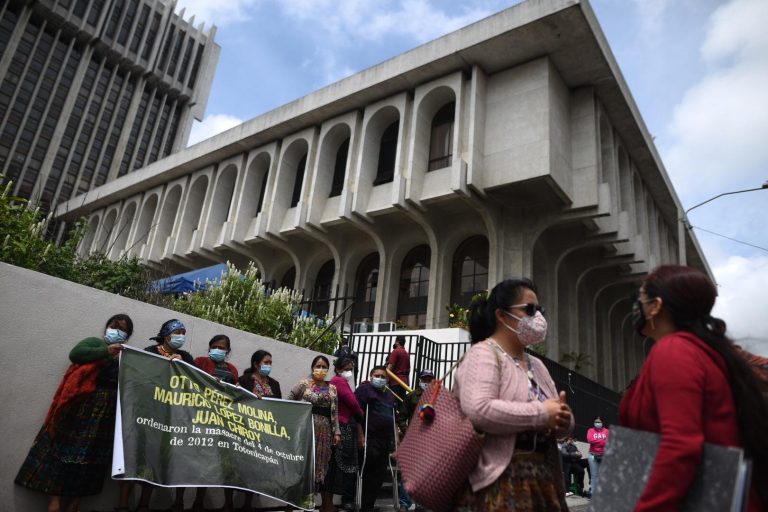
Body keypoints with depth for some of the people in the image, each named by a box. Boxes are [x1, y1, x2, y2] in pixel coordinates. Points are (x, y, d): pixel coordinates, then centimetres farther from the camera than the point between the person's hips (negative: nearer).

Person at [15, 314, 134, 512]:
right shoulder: (95, 343, 5)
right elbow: (74, 354, -15)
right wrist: (106, 351, -19)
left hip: (109, 412, 4)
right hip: (84, 406, -4)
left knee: (91, 454, 6)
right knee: (69, 448, -4)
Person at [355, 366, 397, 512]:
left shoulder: (390, 395, 20)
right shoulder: (364, 389, -2)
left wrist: (395, 439, 18)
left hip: (386, 440, 7)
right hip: (370, 440, -7)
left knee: (379, 475, 9)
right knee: (367, 475, -3)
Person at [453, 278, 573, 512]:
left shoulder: (536, 364, 17)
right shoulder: (483, 354, -8)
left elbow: (553, 418, 19)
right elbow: (478, 411, -24)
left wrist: (563, 419, -5)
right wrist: (541, 414, -17)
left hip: (544, 476, 8)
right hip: (500, 480, -8)